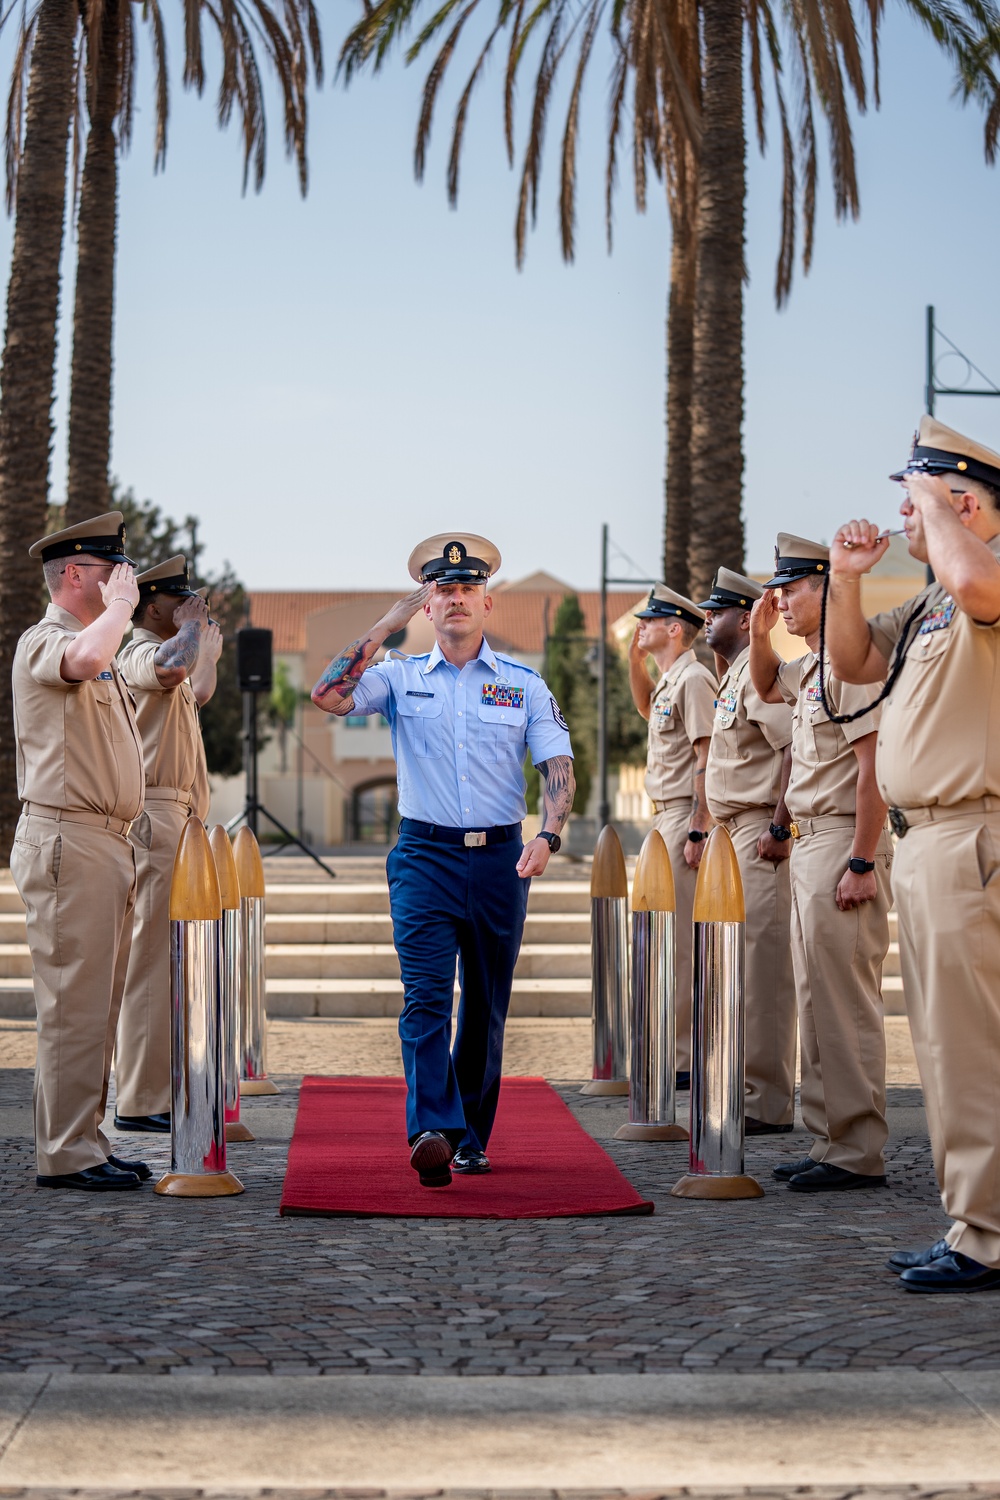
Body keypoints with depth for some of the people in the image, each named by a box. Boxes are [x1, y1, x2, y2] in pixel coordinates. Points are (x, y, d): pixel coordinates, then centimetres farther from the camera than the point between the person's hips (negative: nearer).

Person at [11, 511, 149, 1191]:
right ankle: (65, 1152, -5)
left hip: (108, 843, 10)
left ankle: (88, 1141, 18)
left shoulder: (105, 662, 22)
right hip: (66, 841, -10)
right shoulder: (42, 643, -9)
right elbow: (85, 658, -34)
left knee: (99, 1005, 12)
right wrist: (120, 605, -16)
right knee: (73, 1002, -8)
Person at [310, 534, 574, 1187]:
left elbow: (558, 766, 1)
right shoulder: (400, 677, 7)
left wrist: (548, 837, -16)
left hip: (499, 858, 1)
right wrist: (388, 625, -5)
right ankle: (433, 1130, -24)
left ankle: (471, 1137, 17)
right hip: (425, 855, -1)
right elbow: (328, 695, -9)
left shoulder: (525, 684, 8)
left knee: (486, 1006, 7)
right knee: (426, 996, -15)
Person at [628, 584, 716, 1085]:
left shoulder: (693, 679, -12)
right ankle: (676, 1050, 18)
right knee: (667, 935, 13)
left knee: (679, 938, -10)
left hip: (686, 817, -11)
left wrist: (696, 831, -24)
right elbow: (646, 708, 41)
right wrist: (634, 659, 25)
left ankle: (685, 1060, -9)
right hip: (666, 817, 11)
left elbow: (706, 758, -19)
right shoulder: (669, 681, 17)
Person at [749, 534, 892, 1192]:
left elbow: (874, 766, -21)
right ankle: (831, 1141, 19)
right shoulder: (810, 666, 15)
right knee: (817, 996, 13)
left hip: (844, 842, -11)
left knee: (845, 999, -9)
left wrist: (860, 864, -24)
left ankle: (858, 1154, -6)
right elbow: (767, 685, 39)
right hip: (809, 842, 11)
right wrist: (760, 636, 18)